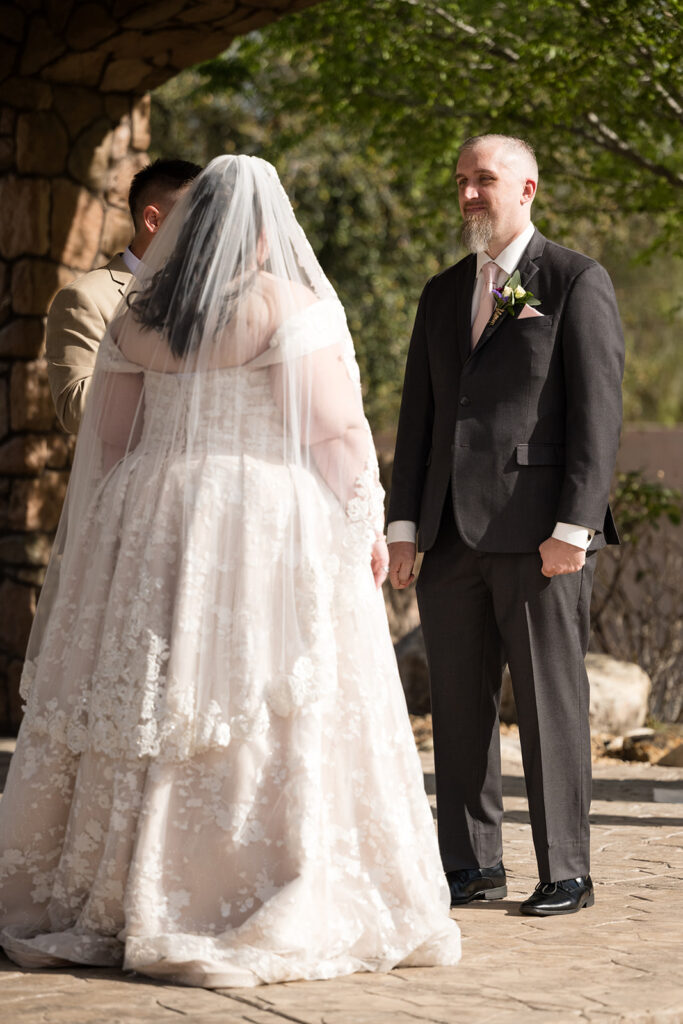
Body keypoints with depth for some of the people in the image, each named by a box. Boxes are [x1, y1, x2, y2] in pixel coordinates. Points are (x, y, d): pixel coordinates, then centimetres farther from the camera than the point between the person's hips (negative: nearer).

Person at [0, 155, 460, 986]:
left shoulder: (137, 316, 8)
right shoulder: (291, 306, -6)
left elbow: (106, 438, 11)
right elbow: (334, 431, -9)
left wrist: (125, 535, 19)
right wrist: (367, 525, 0)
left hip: (149, 528, 5)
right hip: (269, 528, -5)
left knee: (139, 720, 8)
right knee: (272, 723, -2)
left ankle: (94, 903, 14)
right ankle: (276, 916, -3)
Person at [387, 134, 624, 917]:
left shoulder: (577, 283, -1)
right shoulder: (442, 295, 18)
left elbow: (598, 410, -7)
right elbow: (419, 414, 17)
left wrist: (573, 527, -14)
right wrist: (403, 524, 9)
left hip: (540, 530, -6)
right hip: (454, 531, 6)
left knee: (550, 704, -1)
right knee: (458, 703, 7)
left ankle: (566, 873, 7)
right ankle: (472, 865, 15)